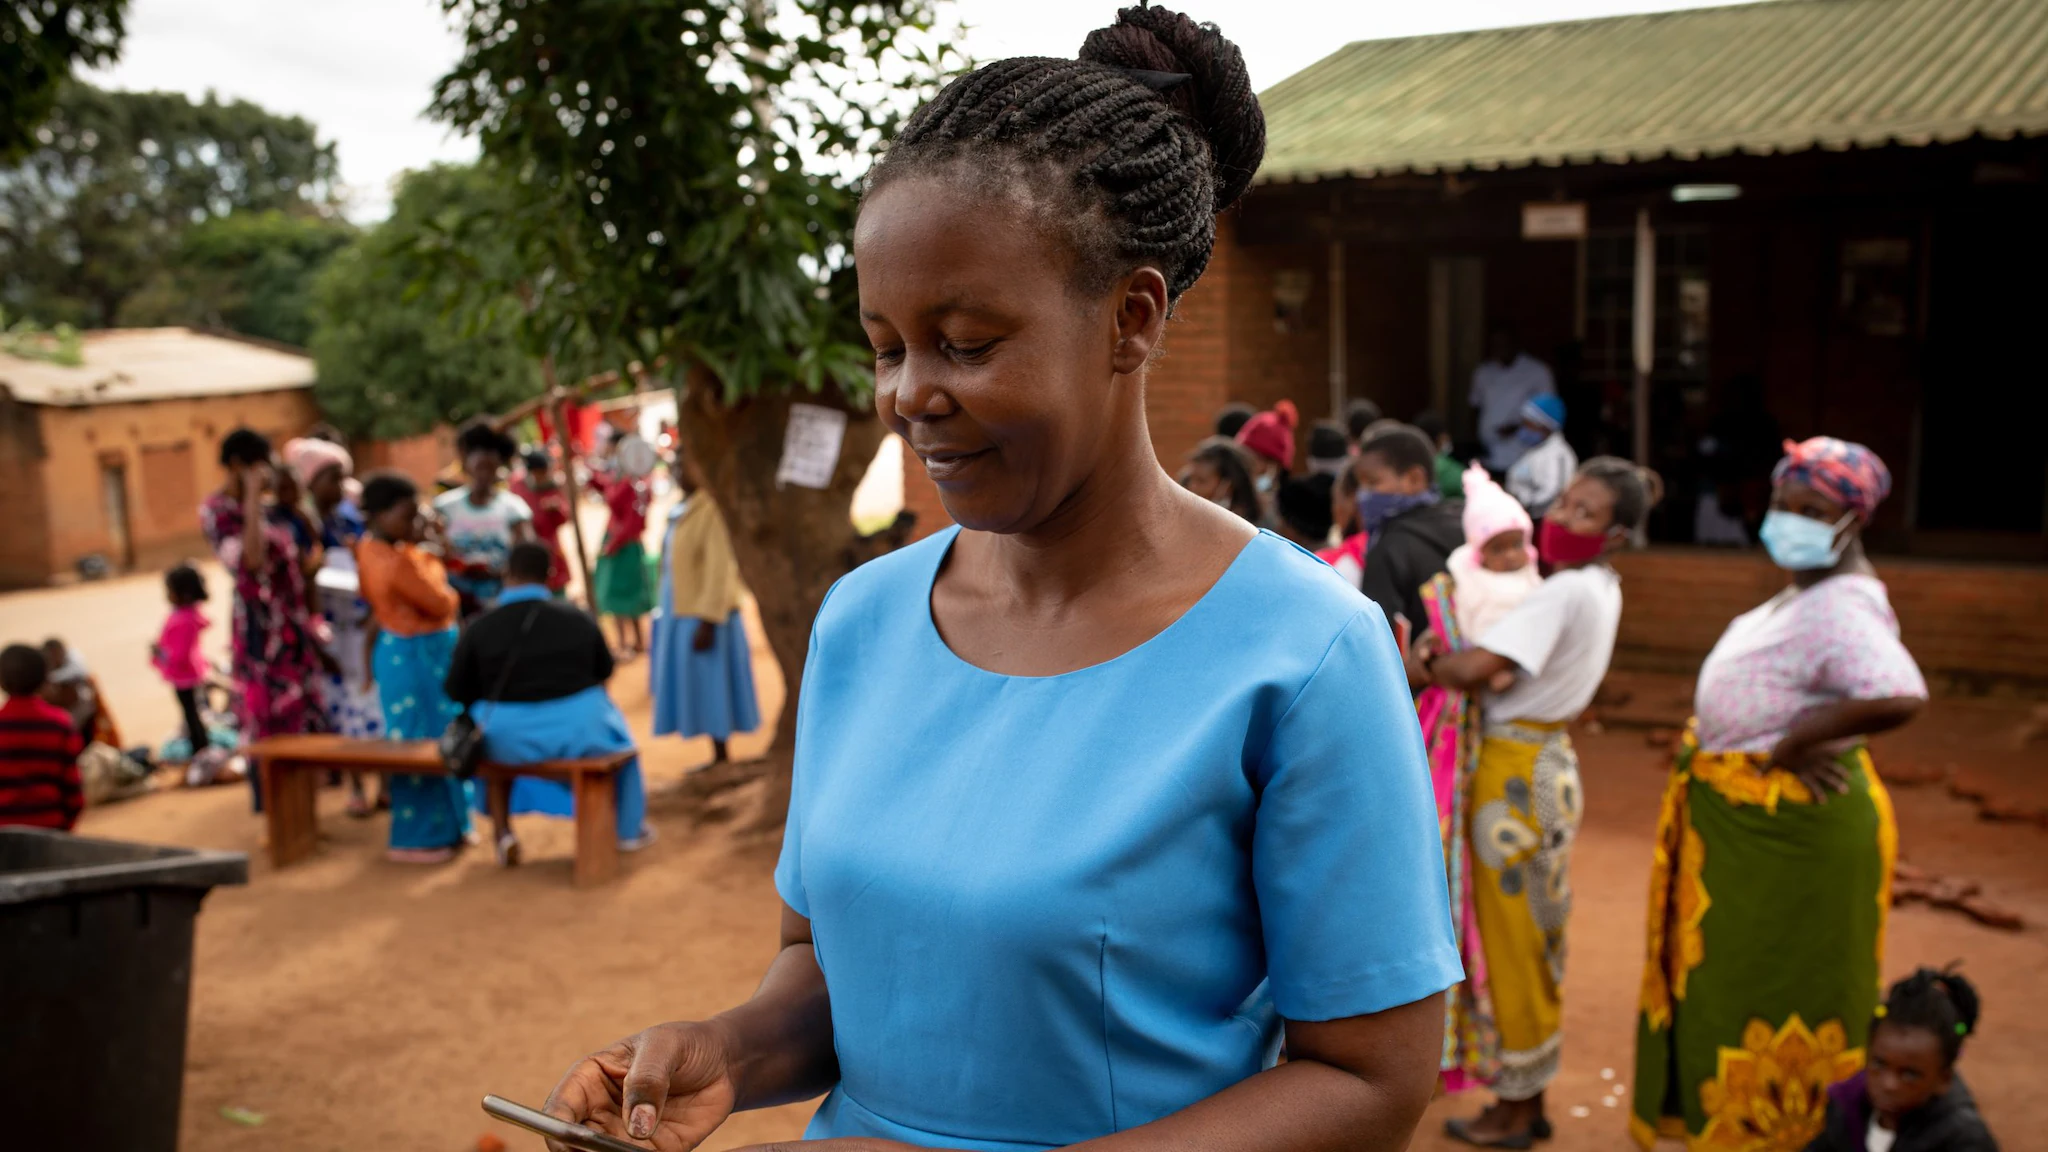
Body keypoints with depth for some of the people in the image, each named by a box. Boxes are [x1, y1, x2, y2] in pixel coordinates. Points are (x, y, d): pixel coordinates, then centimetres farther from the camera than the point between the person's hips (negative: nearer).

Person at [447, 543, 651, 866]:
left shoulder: (479, 628, -7)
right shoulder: (578, 618, -2)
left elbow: (458, 691, 1)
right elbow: (604, 671, 11)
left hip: (509, 739, 0)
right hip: (581, 729, 0)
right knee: (618, 736, 34)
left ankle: (503, 832, 30)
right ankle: (629, 829, 44)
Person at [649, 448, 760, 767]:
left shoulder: (711, 509, -17)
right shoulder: (680, 510, 10)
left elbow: (719, 568, -21)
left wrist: (708, 620, -22)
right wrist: (666, 612, 14)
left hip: (704, 614, -9)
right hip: (679, 612, 9)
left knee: (710, 686, 1)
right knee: (695, 690, 13)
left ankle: (720, 756, 12)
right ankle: (718, 757, 21)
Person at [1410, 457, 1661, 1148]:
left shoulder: (1566, 593, -20)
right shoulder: (1600, 587, 10)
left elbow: (1476, 670, -27)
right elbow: (1489, 656, 8)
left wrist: (1420, 668, -8)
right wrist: (1440, 654, -10)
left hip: (1516, 773, -9)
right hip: (1546, 762, 9)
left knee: (1511, 942, 3)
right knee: (1530, 942, 17)